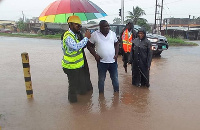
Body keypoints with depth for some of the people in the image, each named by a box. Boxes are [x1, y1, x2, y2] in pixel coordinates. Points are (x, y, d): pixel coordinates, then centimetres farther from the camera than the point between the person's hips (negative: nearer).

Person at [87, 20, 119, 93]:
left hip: (113, 61, 3)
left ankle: (116, 91, 34)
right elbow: (89, 46, 0)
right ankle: (101, 93, 28)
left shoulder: (113, 33, 3)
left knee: (115, 78, 15)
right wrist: (95, 55, -10)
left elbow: (116, 44, 13)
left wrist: (116, 54, 0)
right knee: (101, 79, 10)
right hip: (101, 61, -2)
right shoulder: (95, 34, -7)